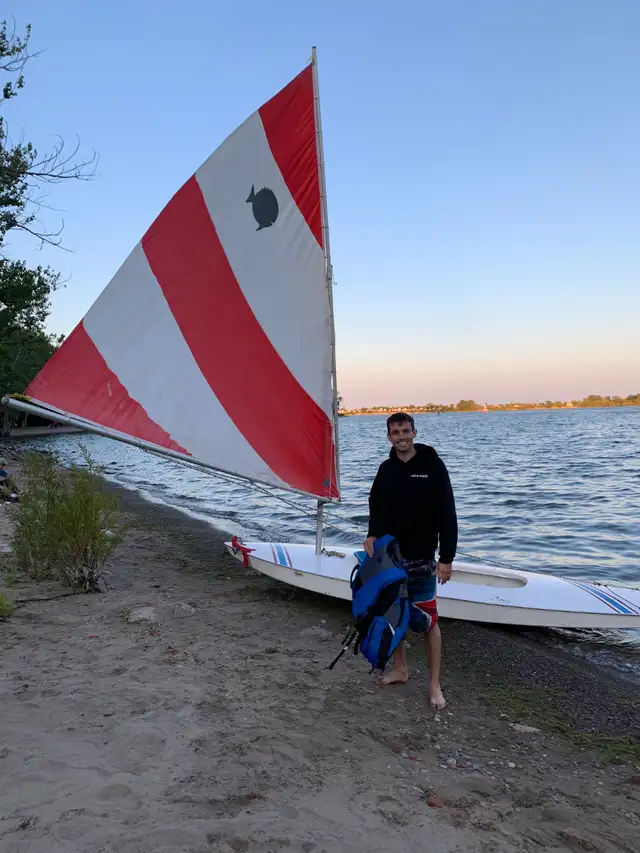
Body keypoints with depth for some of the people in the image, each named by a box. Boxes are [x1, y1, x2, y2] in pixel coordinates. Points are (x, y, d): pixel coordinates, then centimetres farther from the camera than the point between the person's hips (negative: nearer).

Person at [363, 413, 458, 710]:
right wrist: (372, 534, -8)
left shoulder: (433, 466, -9)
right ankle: (400, 669, 30)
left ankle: (434, 684, 10)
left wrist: (446, 557, -13)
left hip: (420, 558, -5)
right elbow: (376, 506, 12)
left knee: (427, 620, -2)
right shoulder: (386, 469, 6)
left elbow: (447, 515, -9)